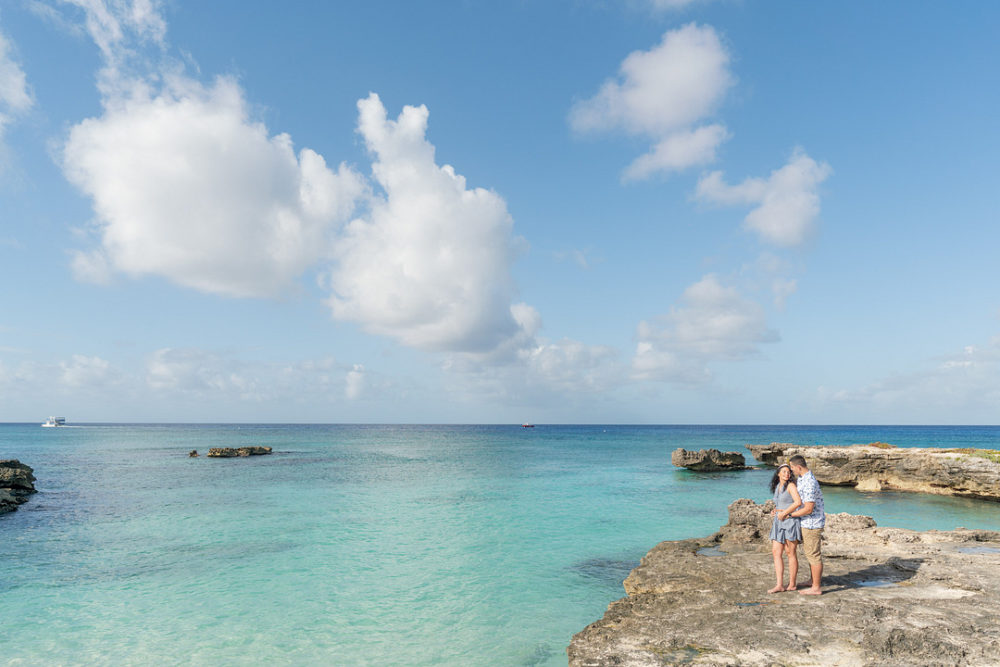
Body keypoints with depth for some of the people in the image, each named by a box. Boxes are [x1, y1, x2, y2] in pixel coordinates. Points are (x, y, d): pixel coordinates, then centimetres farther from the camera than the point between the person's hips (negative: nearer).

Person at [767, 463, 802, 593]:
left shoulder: (791, 485, -9)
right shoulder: (777, 487, 14)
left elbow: (798, 502, -22)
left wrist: (783, 513, -18)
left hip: (791, 522, -7)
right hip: (779, 524, 7)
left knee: (790, 553, 2)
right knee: (776, 552, -1)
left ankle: (792, 584, 14)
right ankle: (780, 585, 0)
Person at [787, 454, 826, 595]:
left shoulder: (809, 483, -26)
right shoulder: (802, 477, 7)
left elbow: (808, 509, -27)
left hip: (812, 523, -10)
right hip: (808, 522, 10)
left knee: (813, 554, -1)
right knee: (808, 551, 21)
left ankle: (816, 588, 8)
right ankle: (813, 579, 36)